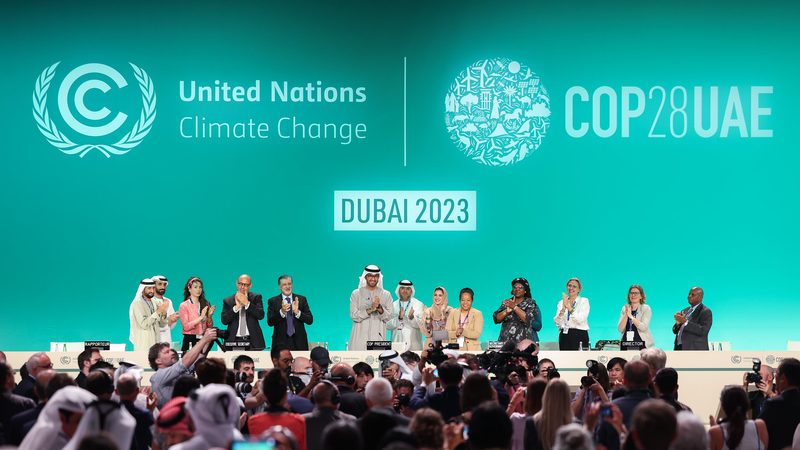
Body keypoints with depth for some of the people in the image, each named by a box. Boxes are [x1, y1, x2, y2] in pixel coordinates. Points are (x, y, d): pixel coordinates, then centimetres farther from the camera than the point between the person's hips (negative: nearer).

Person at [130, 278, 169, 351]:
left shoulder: (155, 302, 11)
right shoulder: (137, 303, -7)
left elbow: (161, 324, 12)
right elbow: (144, 324, -18)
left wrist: (164, 315, -8)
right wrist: (158, 312, -20)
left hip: (155, 341, 6)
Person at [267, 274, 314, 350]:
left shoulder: (302, 299, 7)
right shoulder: (273, 301, 5)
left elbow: (310, 320, 1)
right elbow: (270, 322, -5)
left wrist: (297, 312, -16)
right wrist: (281, 312, -21)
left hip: (299, 342, 1)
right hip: (281, 342, -1)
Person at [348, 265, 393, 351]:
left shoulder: (386, 295, 11)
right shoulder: (356, 294, 8)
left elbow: (388, 318, 3)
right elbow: (354, 316, -2)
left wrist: (380, 308, -16)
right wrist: (371, 309, -14)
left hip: (378, 338, 0)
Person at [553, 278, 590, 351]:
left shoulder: (584, 301, 3)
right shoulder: (561, 302, 13)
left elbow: (580, 320, -12)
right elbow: (557, 323, 1)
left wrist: (569, 307, -20)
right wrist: (563, 309, -15)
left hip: (579, 336, -3)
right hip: (564, 336, 3)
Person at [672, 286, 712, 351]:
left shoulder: (706, 312, -4)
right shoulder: (685, 311, 18)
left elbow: (703, 331, -18)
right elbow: (675, 330, 19)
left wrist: (685, 322, -22)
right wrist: (678, 323, -5)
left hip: (695, 350, -7)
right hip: (680, 348, 7)